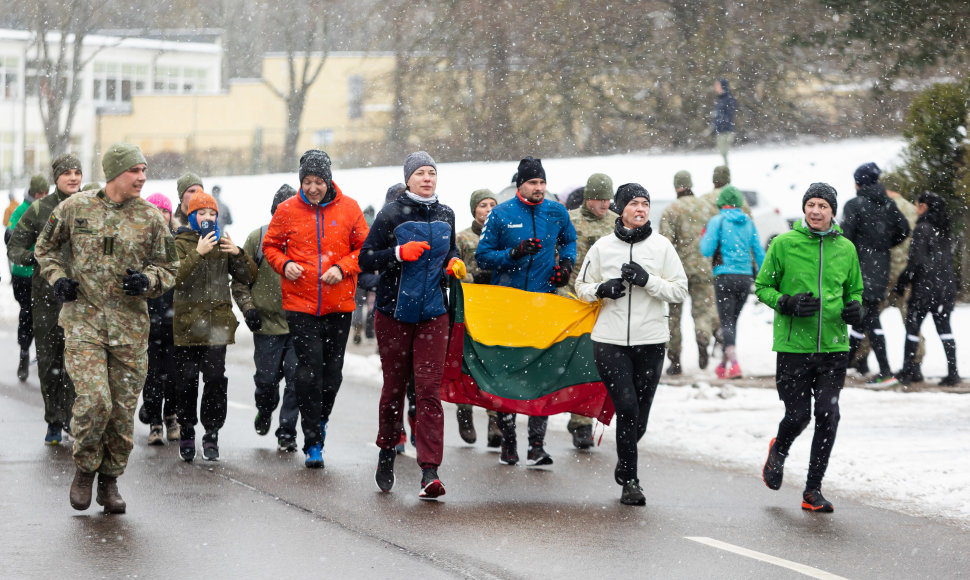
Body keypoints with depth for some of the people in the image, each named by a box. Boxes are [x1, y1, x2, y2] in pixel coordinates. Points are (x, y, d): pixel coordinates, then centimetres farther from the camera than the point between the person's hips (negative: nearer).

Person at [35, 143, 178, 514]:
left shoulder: (151, 218, 4)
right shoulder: (75, 208, 1)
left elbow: (169, 268, 11)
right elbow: (46, 247, 17)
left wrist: (147, 281, -10)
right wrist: (57, 278, -1)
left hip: (130, 326, 2)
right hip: (83, 319, -2)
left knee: (123, 409, 4)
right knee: (94, 399, -17)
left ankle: (110, 479, 22)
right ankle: (85, 468, 7)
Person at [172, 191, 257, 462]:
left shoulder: (223, 244, 15)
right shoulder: (180, 243, 2)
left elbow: (249, 277, 11)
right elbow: (175, 276, -16)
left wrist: (238, 253, -6)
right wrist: (198, 253, -23)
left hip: (217, 326, 2)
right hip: (187, 325, -2)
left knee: (216, 380, -4)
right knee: (186, 382, 1)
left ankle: (212, 435, 6)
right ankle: (186, 434, 16)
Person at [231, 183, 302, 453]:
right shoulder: (258, 238, 3)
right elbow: (240, 278, 7)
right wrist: (248, 308, -5)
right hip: (267, 322, 0)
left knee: (296, 378, -7)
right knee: (267, 378, 4)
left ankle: (287, 432, 3)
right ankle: (265, 410, 36)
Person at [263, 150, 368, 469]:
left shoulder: (349, 209, 1)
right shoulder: (287, 210, 0)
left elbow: (365, 248, 6)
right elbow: (270, 245, 11)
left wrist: (343, 268, -10)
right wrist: (284, 264, -9)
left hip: (339, 304, 1)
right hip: (300, 304, -1)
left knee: (332, 370, 8)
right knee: (309, 369, -9)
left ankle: (321, 418, 36)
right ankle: (313, 442, -3)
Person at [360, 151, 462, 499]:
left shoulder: (445, 215, 10)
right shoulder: (392, 215, -3)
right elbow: (366, 260, -3)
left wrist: (454, 265, 5)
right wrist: (399, 253, -18)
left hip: (433, 314, 2)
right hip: (394, 313, -2)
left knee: (430, 390, -8)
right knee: (394, 388, 7)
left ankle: (430, 471, -15)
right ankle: (387, 453, 31)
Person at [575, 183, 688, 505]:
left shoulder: (662, 246, 4)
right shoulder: (602, 247, 6)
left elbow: (680, 290, 2)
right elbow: (582, 287, 14)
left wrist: (648, 280, -13)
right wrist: (601, 289, -8)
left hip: (651, 341, 1)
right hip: (610, 341, -1)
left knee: (640, 416, 6)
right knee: (626, 406, -12)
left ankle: (624, 464, 33)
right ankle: (630, 481, -2)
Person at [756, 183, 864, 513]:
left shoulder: (845, 248, 7)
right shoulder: (784, 244, -3)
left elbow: (854, 289, 20)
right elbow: (762, 286, 2)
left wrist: (854, 308, -2)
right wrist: (786, 303, -16)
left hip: (833, 347, 2)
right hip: (793, 345, -2)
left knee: (828, 415, -5)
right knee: (798, 415, -1)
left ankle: (813, 489, 6)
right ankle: (779, 451, 35)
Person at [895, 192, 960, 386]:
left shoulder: (923, 228, -11)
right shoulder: (946, 229, 11)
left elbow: (917, 260, -14)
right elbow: (948, 258, 16)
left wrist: (902, 282, -5)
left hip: (925, 286, -7)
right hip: (946, 285, 7)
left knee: (912, 326, 3)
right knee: (943, 326, 8)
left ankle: (908, 372, 5)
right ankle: (952, 372, 2)